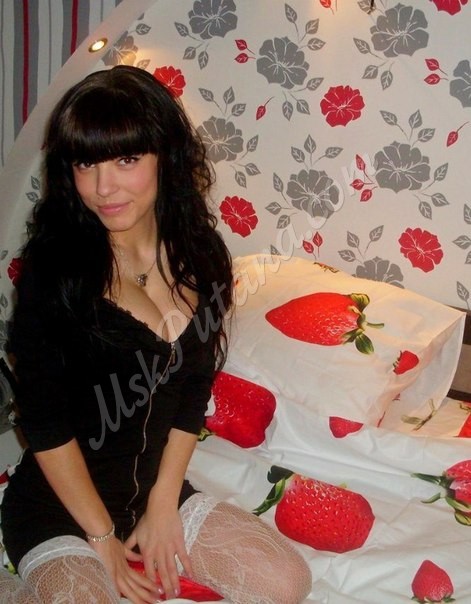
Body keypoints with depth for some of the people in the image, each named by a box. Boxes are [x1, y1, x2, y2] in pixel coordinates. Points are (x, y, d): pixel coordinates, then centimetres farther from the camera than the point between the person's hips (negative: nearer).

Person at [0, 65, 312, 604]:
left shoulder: (202, 257, -5)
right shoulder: (53, 266, -19)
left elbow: (194, 390, 2)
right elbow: (44, 424, -16)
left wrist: (163, 507, -1)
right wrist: (103, 539, -10)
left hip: (158, 489, 5)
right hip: (60, 506, -5)